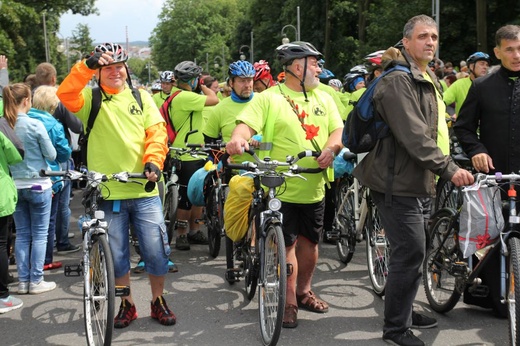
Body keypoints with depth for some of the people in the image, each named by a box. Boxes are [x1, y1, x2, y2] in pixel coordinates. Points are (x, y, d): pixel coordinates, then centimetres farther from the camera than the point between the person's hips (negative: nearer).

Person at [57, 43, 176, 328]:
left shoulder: (141, 97, 8)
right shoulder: (90, 98, 2)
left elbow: (157, 132, 2)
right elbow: (65, 94, -18)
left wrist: (153, 162, -14)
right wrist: (88, 65, -28)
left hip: (144, 190, 1)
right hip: (107, 192, -1)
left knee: (157, 251, 3)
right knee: (116, 255, 9)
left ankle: (158, 302, 25)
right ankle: (127, 304, 28)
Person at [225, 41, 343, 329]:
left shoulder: (323, 98, 12)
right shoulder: (269, 98, -6)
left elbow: (338, 129, 10)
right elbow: (247, 123, -16)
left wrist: (331, 147, -12)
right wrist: (237, 138, -38)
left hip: (314, 187, 6)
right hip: (280, 187, -5)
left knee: (309, 241, 14)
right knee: (287, 244, -3)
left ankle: (303, 292, 33)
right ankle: (289, 303, 9)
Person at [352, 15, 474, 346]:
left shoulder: (427, 79, 17)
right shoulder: (398, 81, -16)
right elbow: (414, 136, -25)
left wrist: (445, 168, 21)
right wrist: (449, 169, -26)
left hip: (419, 182, 10)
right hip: (399, 182, -10)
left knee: (411, 252, 17)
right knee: (411, 252, -6)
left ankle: (403, 310, 32)